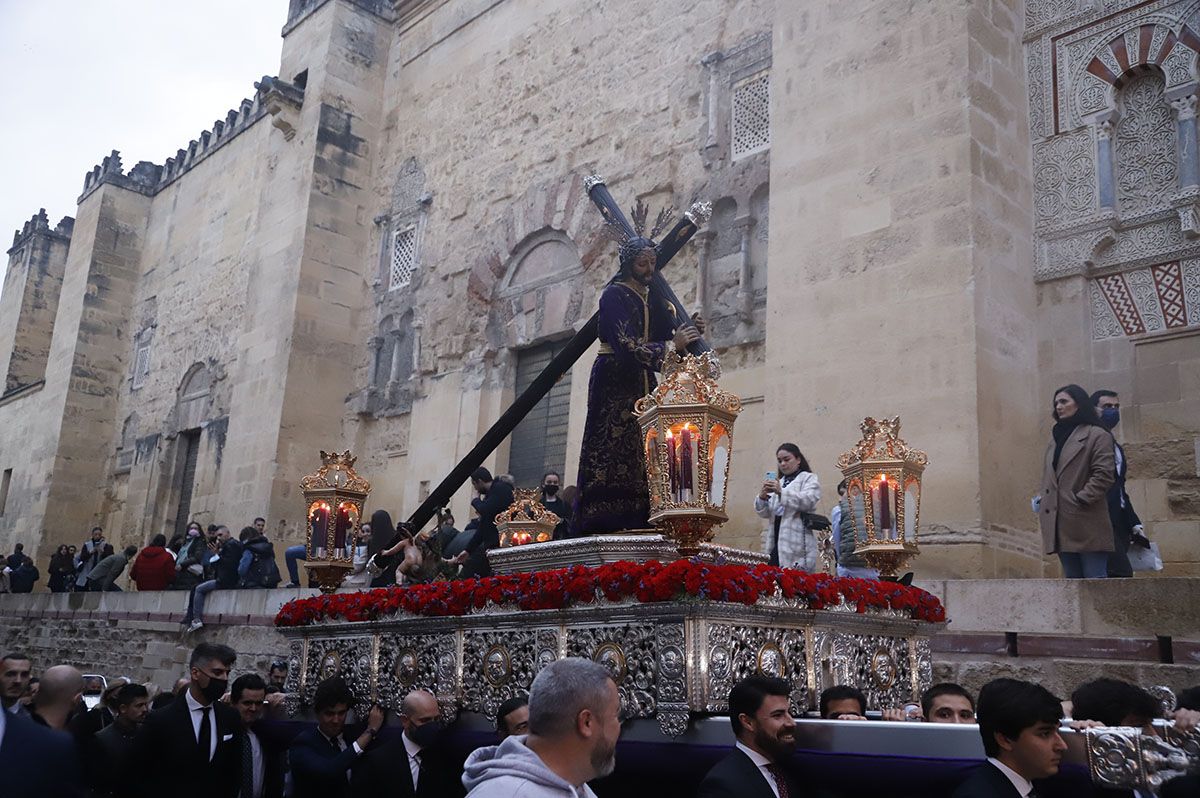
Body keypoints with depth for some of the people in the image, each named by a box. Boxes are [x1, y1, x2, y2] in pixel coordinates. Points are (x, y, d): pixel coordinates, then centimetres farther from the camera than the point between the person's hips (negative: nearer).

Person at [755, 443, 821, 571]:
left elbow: (808, 501, -11)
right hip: (775, 544, 5)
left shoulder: (809, 478, 9)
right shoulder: (778, 483, 25)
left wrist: (781, 492, -22)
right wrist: (762, 496, -3)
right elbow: (764, 513, 18)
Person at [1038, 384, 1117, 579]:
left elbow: (1104, 475, -11)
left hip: (1087, 526, -7)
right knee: (1072, 579, 10)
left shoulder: (1097, 435, -2)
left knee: (1094, 579, -5)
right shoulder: (1056, 437, 19)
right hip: (1061, 526, 7)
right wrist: (1042, 498, 5)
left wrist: (1080, 499, -15)